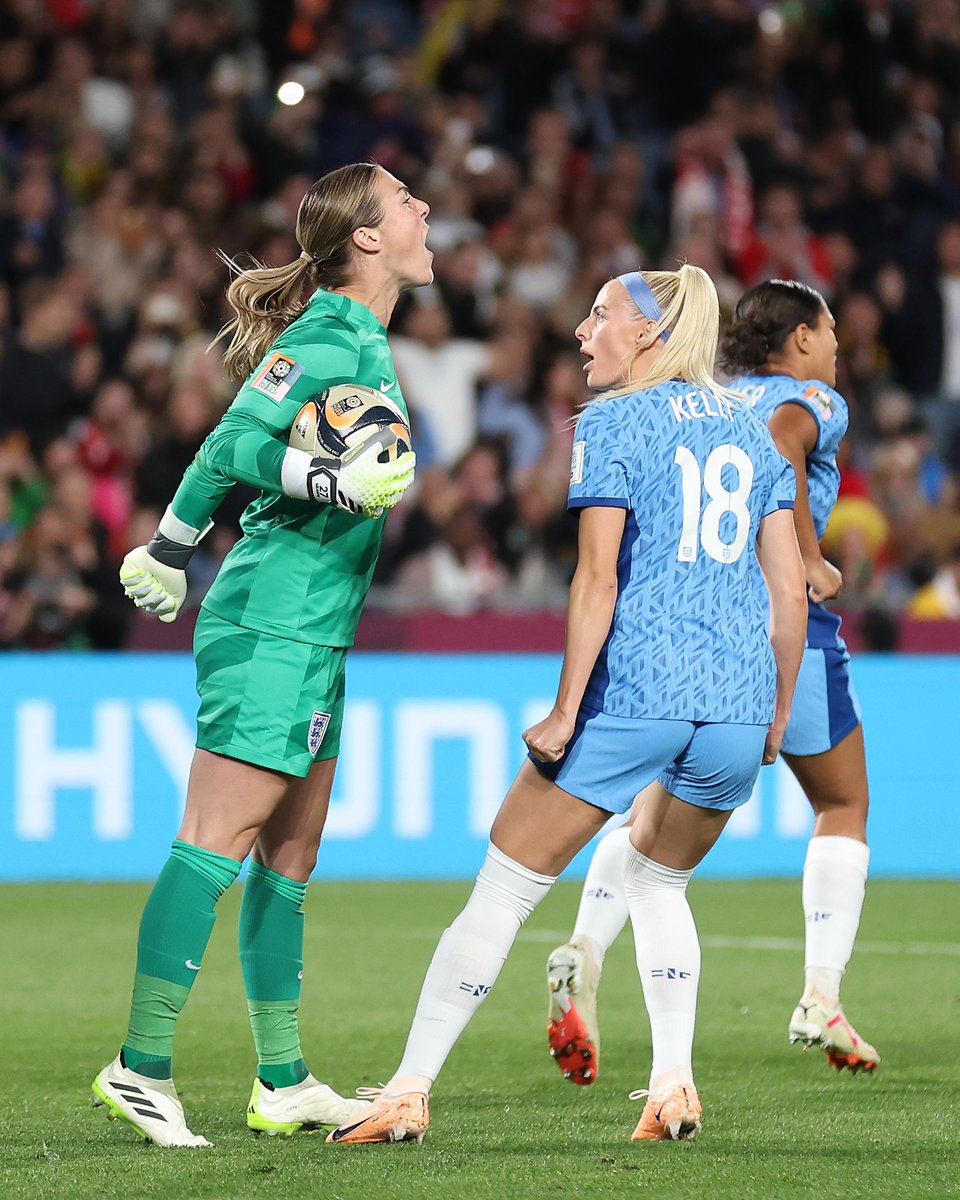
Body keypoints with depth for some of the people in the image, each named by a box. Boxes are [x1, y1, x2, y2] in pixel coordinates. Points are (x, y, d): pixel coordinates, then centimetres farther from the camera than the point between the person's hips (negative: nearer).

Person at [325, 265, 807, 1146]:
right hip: (738, 703, 5)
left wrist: (566, 711, -8)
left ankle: (408, 1094, 2)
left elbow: (598, 581, -9)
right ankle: (674, 1090, 13)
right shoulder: (754, 433, 15)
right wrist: (777, 713, 19)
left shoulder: (611, 424, -1)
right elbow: (791, 589, 12)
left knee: (505, 889, 2)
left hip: (633, 693, -5)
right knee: (659, 883, 26)